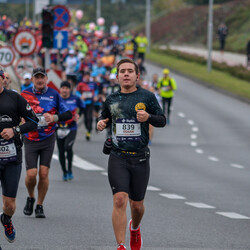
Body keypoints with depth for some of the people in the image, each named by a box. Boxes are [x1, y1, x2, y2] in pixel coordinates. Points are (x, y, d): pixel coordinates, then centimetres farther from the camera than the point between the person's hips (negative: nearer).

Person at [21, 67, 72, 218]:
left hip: (48, 139, 0)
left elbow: (68, 114, 5)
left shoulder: (54, 94, 2)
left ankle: (40, 206, 9)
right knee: (31, 174, -8)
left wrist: (55, 118, -13)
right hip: (30, 140, 0)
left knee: (44, 173, -5)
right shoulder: (25, 94, 3)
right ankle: (31, 198, 21)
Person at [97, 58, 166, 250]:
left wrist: (148, 117, -16)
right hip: (118, 157, 0)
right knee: (120, 200, -16)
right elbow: (105, 117, 24)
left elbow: (162, 120, 4)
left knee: (137, 205, 10)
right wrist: (101, 123, 0)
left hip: (140, 158, 0)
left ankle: (135, 228, 44)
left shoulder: (147, 97, 0)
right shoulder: (111, 99, 7)